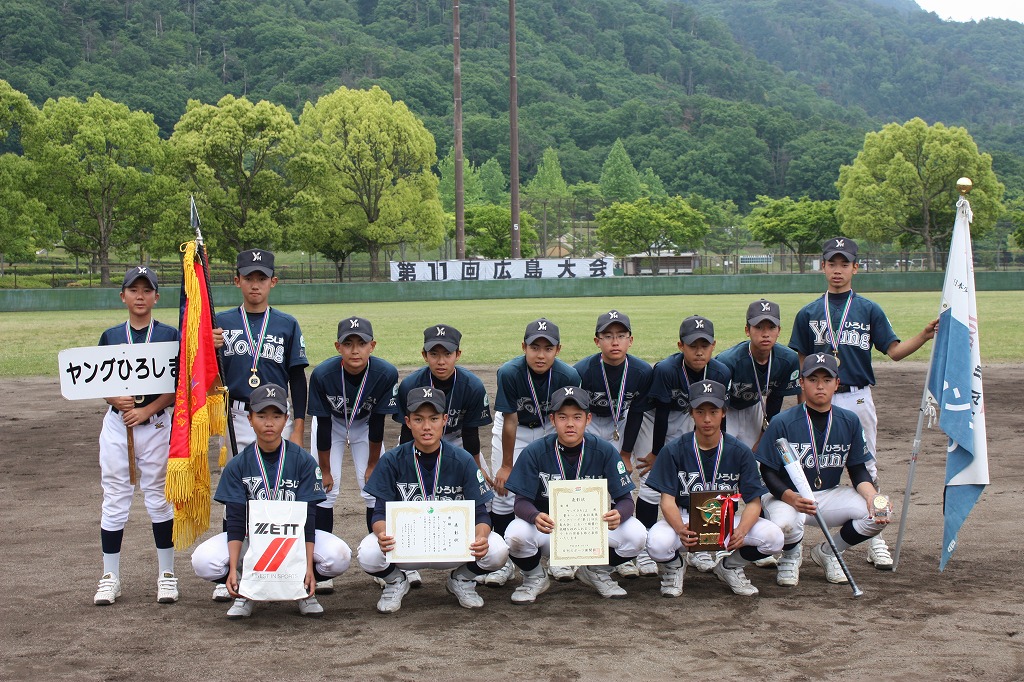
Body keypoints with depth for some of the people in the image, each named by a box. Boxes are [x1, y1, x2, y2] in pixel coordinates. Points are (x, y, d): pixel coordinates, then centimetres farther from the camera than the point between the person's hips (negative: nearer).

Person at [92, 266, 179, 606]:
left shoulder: (170, 336, 1)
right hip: (116, 424, 2)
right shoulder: (110, 337, 8)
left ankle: (166, 574, 13)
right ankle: (110, 577, 12)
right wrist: (116, 400, -11)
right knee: (114, 499, 4)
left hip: (157, 424, -2)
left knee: (159, 498, 3)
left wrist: (147, 410, -14)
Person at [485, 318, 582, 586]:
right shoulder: (509, 373, -31)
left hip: (550, 429, 1)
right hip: (514, 428, -1)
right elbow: (510, 422, -22)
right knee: (504, 489, -6)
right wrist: (507, 465, -14)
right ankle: (504, 561, 6)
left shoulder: (569, 376, -28)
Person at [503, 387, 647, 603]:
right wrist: (536, 516, -39)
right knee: (516, 535, -33)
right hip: (549, 531, -1)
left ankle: (597, 572, 9)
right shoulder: (534, 452, -11)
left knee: (636, 534, -24)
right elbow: (522, 501, -14)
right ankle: (535, 578, 3)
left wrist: (618, 514, -35)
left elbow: (626, 499, -9)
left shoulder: (605, 451, -9)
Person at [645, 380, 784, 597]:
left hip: (726, 521, 2)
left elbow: (753, 502, -7)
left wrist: (741, 532, -30)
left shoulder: (740, 452, -4)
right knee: (658, 543, -35)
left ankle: (730, 566, 8)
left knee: (773, 538, -24)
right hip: (684, 519, -2)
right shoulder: (673, 451, -7)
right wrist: (681, 529, -35)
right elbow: (668, 499, -12)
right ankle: (675, 567, 5)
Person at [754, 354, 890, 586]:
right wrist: (791, 497, -31)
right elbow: (767, 472, -11)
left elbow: (858, 471, 4)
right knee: (785, 523, -39)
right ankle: (791, 555, 2)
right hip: (786, 497, -4)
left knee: (877, 516, -20)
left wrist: (872, 497, -18)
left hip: (829, 496, 4)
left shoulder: (849, 422, 1)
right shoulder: (782, 423, -11)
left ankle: (827, 552, 8)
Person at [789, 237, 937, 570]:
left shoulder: (869, 310, 5)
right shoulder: (809, 314, 7)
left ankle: (875, 541, 9)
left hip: (858, 399, -1)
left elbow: (895, 351, -2)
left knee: (865, 469, 4)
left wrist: (925, 335, -19)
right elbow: (801, 363, 8)